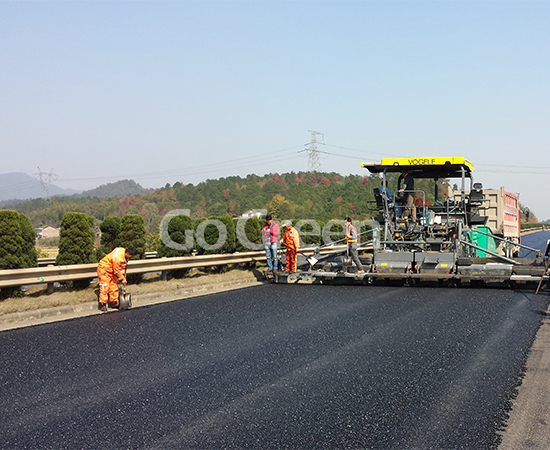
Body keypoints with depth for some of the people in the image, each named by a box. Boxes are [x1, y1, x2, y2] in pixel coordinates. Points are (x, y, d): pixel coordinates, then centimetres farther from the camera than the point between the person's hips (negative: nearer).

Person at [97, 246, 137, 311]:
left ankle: (114, 302, 18)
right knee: (104, 287, -11)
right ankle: (102, 304, -7)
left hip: (111, 270, 9)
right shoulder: (117, 258, -34)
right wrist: (123, 279, -12)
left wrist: (123, 276, 6)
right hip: (104, 269, -9)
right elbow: (117, 271, -22)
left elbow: (122, 267, 9)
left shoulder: (124, 251, -8)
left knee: (114, 286, 10)